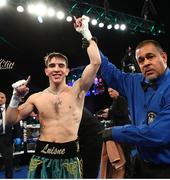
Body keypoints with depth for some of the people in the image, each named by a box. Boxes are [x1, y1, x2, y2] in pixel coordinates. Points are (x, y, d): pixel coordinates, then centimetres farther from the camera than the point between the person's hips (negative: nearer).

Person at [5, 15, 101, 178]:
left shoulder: (77, 91, -1)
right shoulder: (36, 98, 5)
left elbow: (96, 62, -12)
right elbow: (12, 120, 8)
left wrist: (85, 32, -8)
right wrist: (16, 97, -7)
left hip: (68, 158, -1)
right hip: (42, 158, 2)